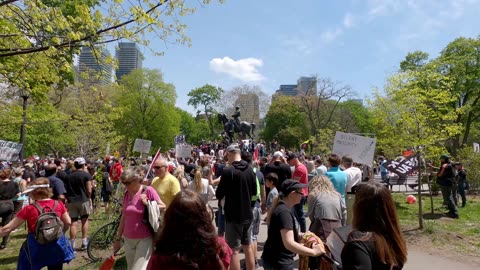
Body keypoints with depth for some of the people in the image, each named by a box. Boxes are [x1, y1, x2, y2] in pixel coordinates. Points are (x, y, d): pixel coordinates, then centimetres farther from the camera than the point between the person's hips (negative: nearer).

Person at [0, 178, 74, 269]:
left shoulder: (29, 209, -10)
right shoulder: (58, 204, -4)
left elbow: (8, 228, -4)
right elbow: (68, 222, 1)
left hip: (36, 247, -2)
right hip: (57, 244, 3)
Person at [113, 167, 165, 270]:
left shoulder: (148, 191, -12)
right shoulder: (126, 193, 4)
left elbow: (163, 208, -6)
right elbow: (124, 217, 11)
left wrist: (147, 203, -17)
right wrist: (118, 238, 14)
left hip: (144, 239, -5)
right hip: (128, 239, 6)